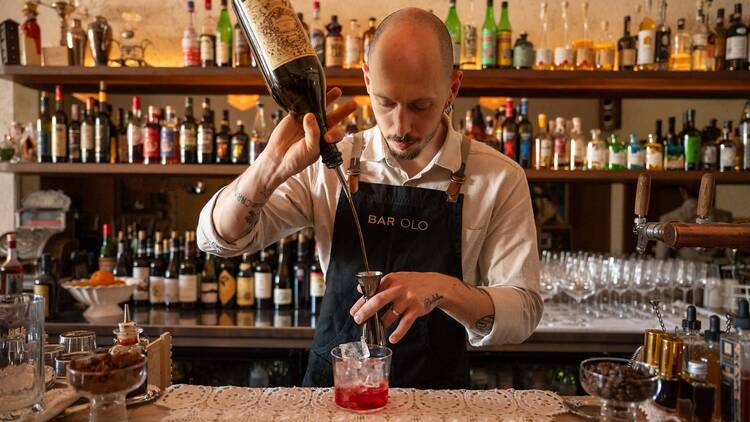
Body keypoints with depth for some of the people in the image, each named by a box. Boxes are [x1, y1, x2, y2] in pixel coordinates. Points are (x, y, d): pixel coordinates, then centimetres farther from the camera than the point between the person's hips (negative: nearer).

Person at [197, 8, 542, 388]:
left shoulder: (500, 178, -8)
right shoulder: (330, 163, -4)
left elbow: (524, 313, -9)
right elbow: (219, 238, -7)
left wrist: (443, 288, -30)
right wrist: (272, 167, -26)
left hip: (437, 398, 1)